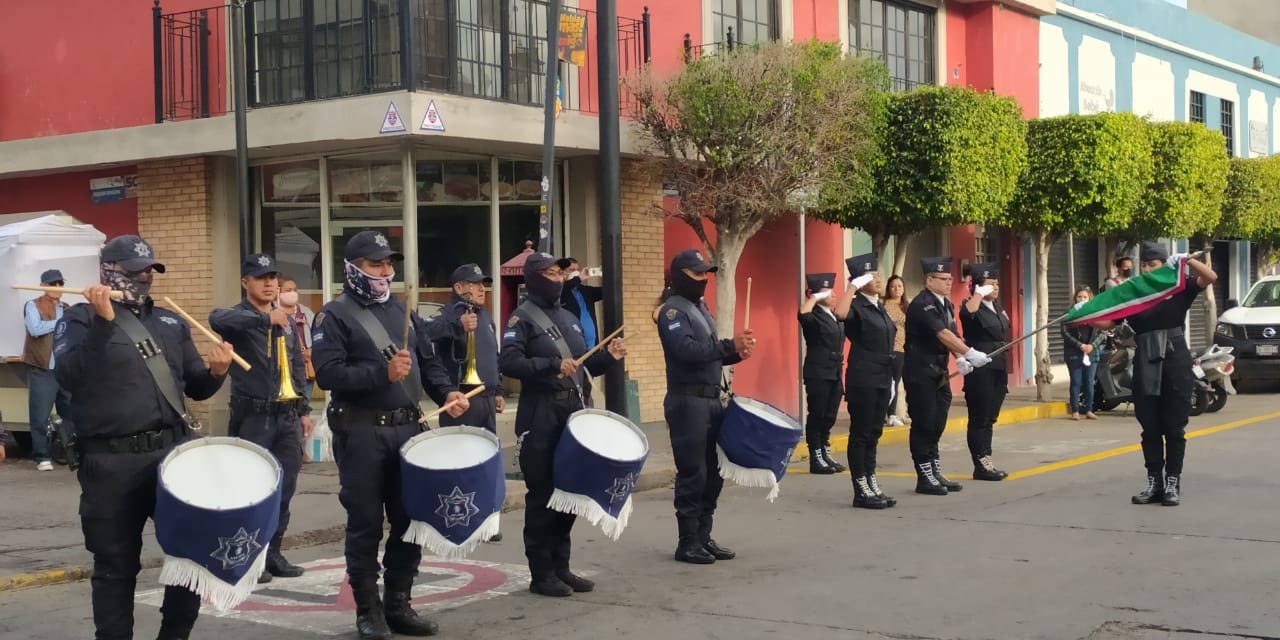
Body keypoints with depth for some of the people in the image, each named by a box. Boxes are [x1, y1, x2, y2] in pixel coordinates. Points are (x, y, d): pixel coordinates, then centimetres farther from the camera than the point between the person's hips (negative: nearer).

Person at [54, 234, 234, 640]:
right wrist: (102, 322, -24)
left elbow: (196, 387, 18)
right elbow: (68, 376, -17)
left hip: (173, 452, 5)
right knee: (116, 565, 5)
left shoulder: (171, 323, 16)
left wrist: (216, 371, -4)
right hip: (112, 462, -4)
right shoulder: (80, 319, 1)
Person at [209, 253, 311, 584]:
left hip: (287, 417, 6)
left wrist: (303, 410, 15)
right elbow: (217, 319, -32)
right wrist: (265, 318, -41)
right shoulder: (238, 318, -6)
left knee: (284, 489, 10)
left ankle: (273, 553, 20)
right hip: (253, 418, -6)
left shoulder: (287, 321, 15)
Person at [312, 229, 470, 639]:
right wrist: (382, 373, -22)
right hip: (361, 433, -6)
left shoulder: (403, 312, 15)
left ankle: (399, 605, 21)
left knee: (410, 520, 9)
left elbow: (428, 362, 16)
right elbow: (328, 374, -16)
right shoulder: (334, 316, -4)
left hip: (407, 429, 6)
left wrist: (447, 392, -2)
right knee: (366, 525, 1)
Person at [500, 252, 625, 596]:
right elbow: (508, 362, -19)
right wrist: (552, 365, -27)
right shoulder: (523, 317, -6)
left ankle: (561, 567, 21)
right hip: (541, 417, -7)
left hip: (574, 412, 8)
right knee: (542, 494, -2)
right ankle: (541, 574, 5)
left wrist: (608, 357, 5)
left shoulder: (570, 319, 18)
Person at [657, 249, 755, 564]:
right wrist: (730, 345, -25)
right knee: (693, 475, -6)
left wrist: (737, 352, 4)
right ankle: (688, 543, 1)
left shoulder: (700, 307, 19)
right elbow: (688, 350, -25)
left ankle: (704, 536, 19)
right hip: (688, 402, -9)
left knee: (713, 473, 11)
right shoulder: (673, 310, -10)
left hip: (712, 400, 9)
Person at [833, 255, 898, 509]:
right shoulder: (857, 306, -11)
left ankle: (873, 487, 19)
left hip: (882, 377, 8)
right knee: (860, 433, -1)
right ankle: (861, 492, 4)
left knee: (874, 433, 13)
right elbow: (840, 313, -36)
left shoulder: (879, 307, 15)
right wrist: (853, 286, -26)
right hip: (862, 378, -8)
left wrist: (891, 376, 20)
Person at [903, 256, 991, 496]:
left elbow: (952, 334, 8)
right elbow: (942, 334, -25)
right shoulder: (922, 305, -16)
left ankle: (936, 473, 19)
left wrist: (960, 358, -10)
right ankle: (925, 478, 3)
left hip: (939, 374, 9)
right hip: (920, 374, -8)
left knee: (936, 425, 12)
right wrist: (969, 353, -30)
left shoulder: (946, 305, 12)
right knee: (923, 425, -3)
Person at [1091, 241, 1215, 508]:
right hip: (1145, 366, 2)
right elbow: (1108, 321, 0)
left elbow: (1210, 277, -10)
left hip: (1174, 363, -2)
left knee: (1174, 427, 2)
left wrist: (1186, 259, -19)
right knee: (1150, 428, 6)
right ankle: (1154, 482, 13)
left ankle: (1173, 483, 7)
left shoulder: (1179, 287, 3)